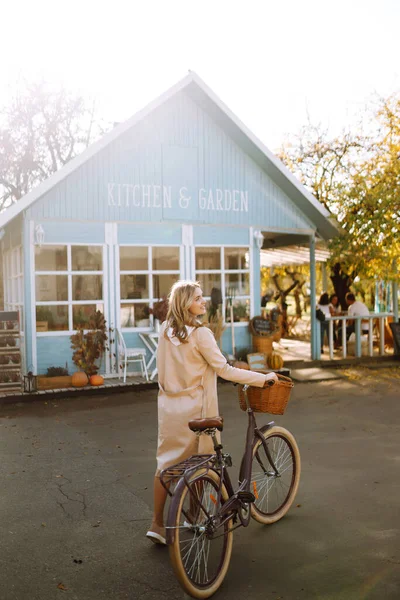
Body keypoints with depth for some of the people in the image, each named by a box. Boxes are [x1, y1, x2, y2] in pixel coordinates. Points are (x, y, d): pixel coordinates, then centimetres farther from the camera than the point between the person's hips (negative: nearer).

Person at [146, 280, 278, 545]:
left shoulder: (166, 330, 3)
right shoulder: (200, 334, -19)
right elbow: (224, 370, -18)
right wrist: (262, 377, -12)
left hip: (168, 405, 6)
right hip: (193, 407, -6)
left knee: (166, 463, 12)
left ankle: (157, 523, 16)